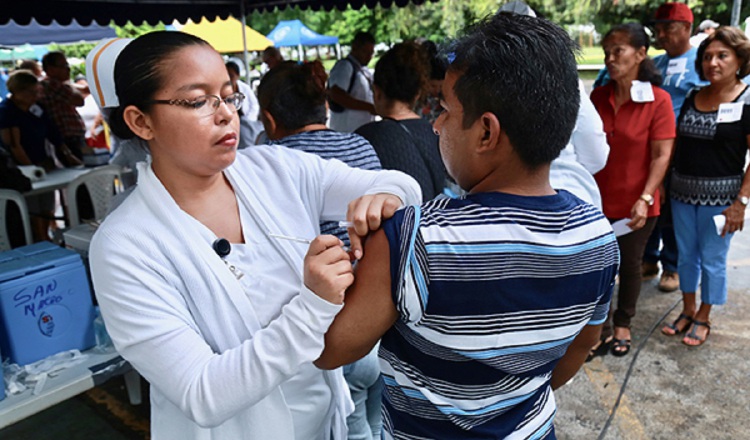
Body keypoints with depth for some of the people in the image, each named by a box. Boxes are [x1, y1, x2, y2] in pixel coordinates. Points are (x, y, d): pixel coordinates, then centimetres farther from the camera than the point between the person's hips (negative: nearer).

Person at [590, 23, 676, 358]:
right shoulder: (598, 96, 0)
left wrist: (645, 198, -22)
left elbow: (662, 155, -13)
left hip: (636, 204, -3)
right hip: (598, 200, 3)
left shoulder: (658, 100, -11)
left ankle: (622, 324, 37)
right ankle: (601, 328, 28)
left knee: (629, 264, 15)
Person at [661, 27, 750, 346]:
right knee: (686, 255, 15)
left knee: (712, 259, 8)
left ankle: (703, 318, 26)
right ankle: (687, 310, 33)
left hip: (720, 196, -5)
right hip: (682, 191, 5)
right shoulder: (692, 97, 7)